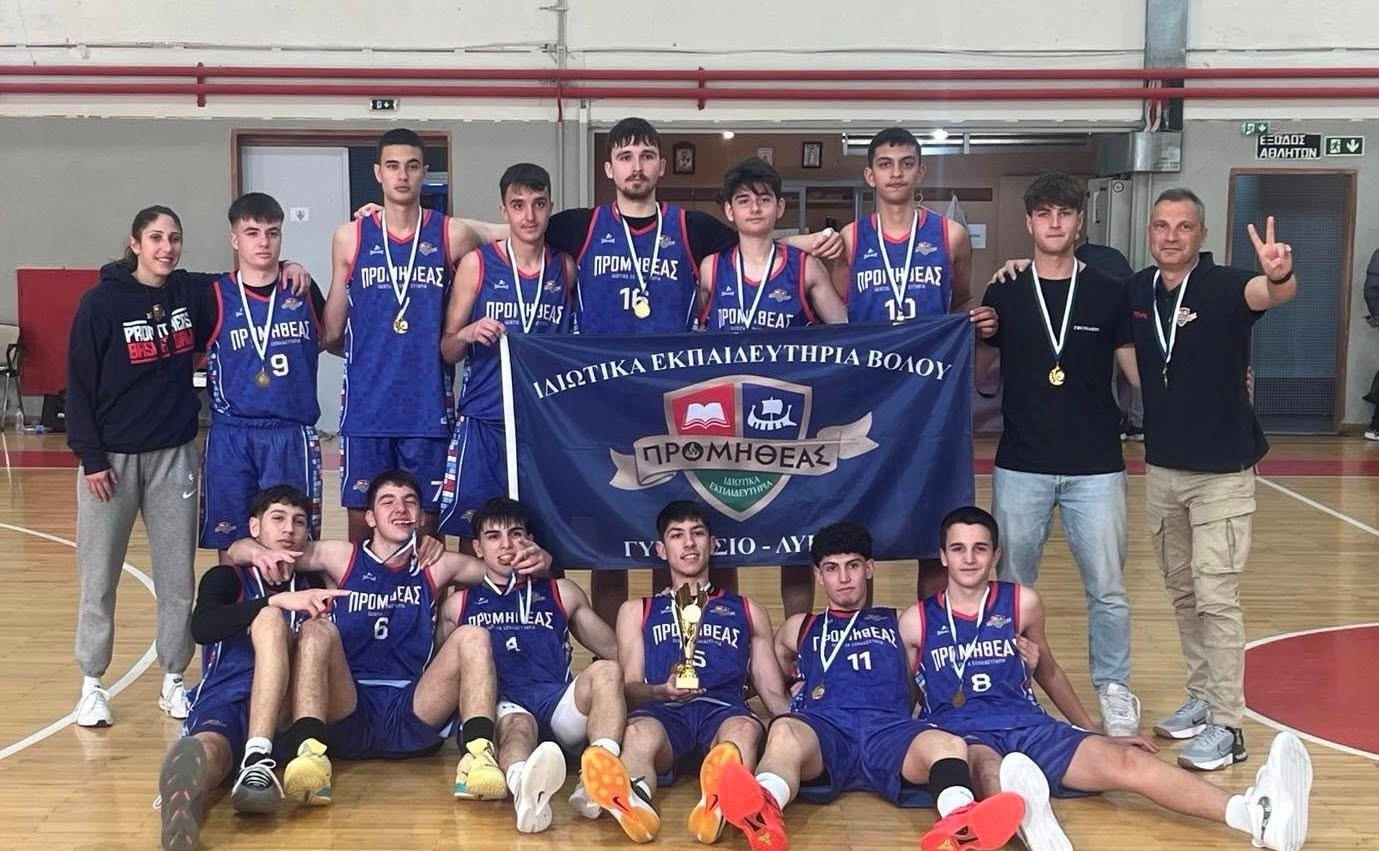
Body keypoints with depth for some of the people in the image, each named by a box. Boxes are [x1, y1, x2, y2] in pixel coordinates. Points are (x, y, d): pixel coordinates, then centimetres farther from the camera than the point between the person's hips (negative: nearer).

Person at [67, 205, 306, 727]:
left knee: (177, 574, 7)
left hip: (174, 454, 3)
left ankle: (173, 681, 20)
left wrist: (288, 270, -5)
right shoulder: (101, 303, -8)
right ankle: (92, 685, 17)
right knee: (99, 576, 4)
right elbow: (79, 384, -7)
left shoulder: (193, 293, 1)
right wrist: (90, 457, -10)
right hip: (112, 457, -3)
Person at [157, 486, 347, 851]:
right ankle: (183, 800, -75)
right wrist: (279, 600, -18)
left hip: (286, 714, 1)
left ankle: (259, 759, -45)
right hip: (225, 701, -1)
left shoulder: (313, 586, 28)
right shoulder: (226, 578, 18)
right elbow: (201, 627, -5)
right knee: (207, 752, -37)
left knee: (270, 620, -26)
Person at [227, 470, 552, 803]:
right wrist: (260, 553, -13)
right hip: (348, 714, -1)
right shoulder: (343, 558, 13)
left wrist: (536, 559, -2)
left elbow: (504, 568, 24)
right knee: (317, 630, -24)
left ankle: (478, 753, -40)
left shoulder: (436, 566, 17)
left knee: (472, 637, -17)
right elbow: (237, 550, 13)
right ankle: (309, 750, -46)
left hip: (413, 716, 1)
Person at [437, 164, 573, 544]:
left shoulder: (565, 268, 7)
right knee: (472, 529, -2)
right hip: (483, 421, -2)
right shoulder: (477, 263, 0)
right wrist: (467, 335, -18)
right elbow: (447, 351, 2)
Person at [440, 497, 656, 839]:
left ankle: (603, 772, -58)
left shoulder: (562, 593, 27)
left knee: (605, 671, -29)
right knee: (516, 722, -38)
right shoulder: (458, 605, 25)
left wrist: (602, 680, 4)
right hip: (501, 708, -2)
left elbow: (615, 653, 26)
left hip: (560, 705, 2)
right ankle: (525, 788, -75)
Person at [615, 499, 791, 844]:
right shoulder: (637, 611, 29)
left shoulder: (747, 612, 31)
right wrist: (662, 690, -8)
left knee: (745, 729, -39)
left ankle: (718, 802, -72)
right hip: (664, 712, 0)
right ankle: (633, 802, -73)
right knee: (639, 733, -40)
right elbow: (629, 690, 17)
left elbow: (774, 694, 24)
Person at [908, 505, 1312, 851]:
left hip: (1030, 727, 3)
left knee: (1123, 760, -24)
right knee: (989, 768, -41)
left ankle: (1256, 814, -46)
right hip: (962, 737, -2)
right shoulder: (916, 622, 7)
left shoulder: (1022, 604, 13)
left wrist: (1095, 734, 29)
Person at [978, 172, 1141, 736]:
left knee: (1107, 589, 2)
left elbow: (1140, 371, 5)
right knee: (1013, 586, 9)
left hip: (1095, 466, 0)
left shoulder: (1109, 295, 3)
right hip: (1021, 466, 1)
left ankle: (1113, 690, 19)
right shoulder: (1003, 295, 4)